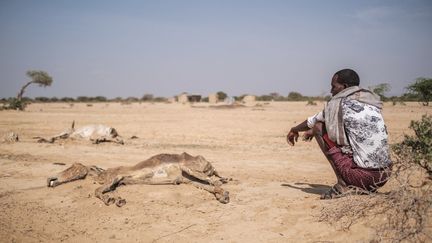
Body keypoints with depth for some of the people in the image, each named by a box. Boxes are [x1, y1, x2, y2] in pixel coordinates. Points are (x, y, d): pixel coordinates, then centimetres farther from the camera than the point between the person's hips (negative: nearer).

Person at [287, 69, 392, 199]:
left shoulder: (338, 102, -3)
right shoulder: (373, 103, 16)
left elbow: (313, 121, 15)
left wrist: (295, 130, 37)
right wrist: (311, 131, 43)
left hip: (361, 175, -7)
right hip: (384, 176, 7)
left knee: (319, 127, 4)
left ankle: (343, 184, 0)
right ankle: (365, 188, 15)